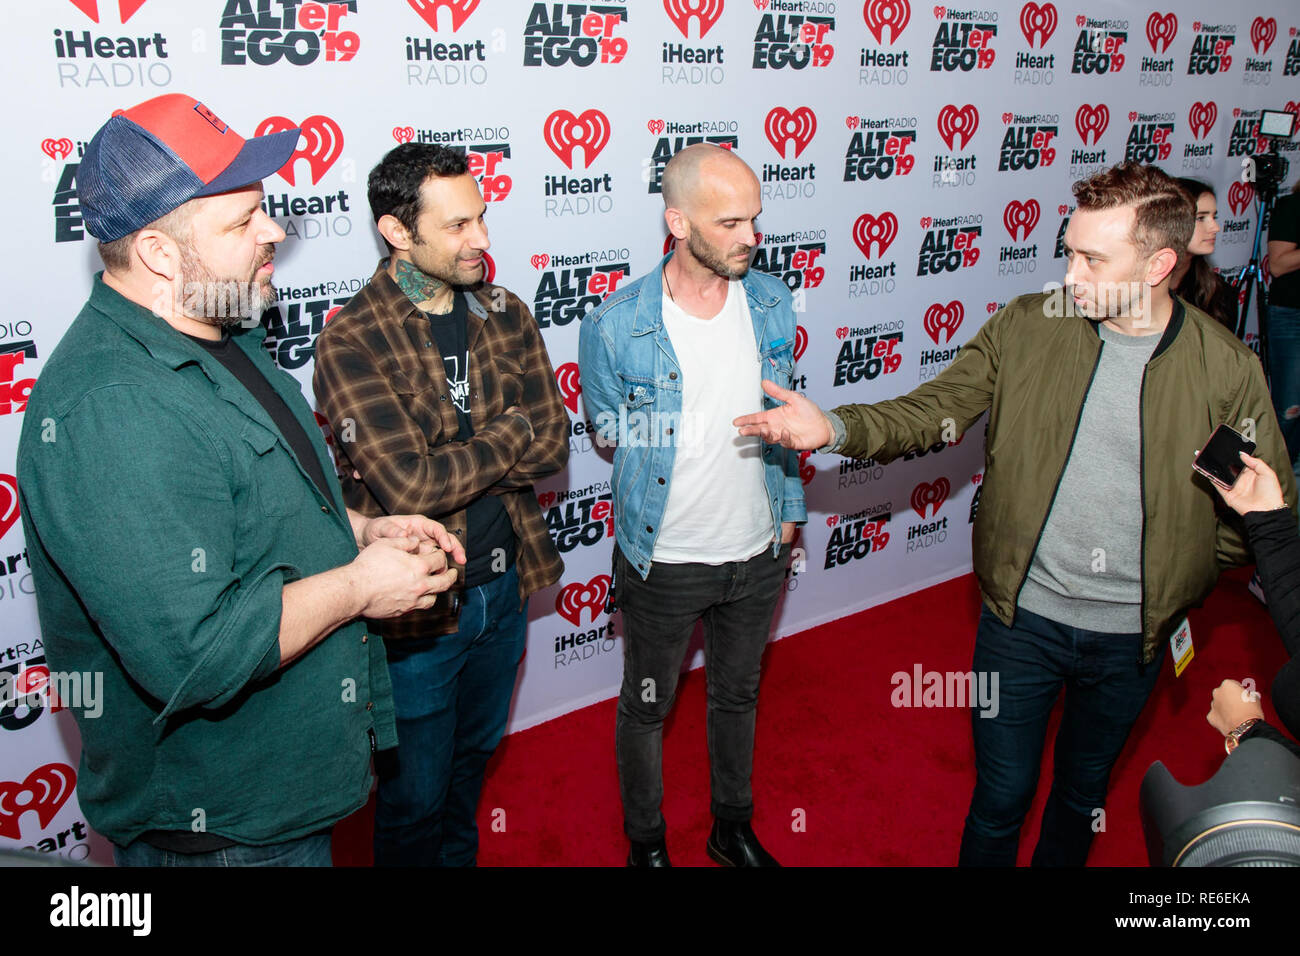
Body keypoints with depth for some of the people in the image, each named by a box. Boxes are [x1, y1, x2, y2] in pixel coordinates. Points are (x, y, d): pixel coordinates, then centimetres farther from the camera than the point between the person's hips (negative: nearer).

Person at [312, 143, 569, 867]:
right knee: (416, 793, 14)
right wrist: (510, 433, -14)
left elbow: (553, 449, -6)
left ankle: (461, 856, 53)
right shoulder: (352, 342, -19)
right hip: (417, 606, -6)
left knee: (475, 754, 28)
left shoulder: (507, 316, 0)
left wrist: (449, 465, -19)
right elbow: (407, 487, -27)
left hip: (506, 586, 6)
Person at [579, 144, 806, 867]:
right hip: (664, 562, -3)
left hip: (758, 552, 4)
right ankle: (646, 840, 41)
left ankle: (734, 827, 46)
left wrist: (790, 508, 10)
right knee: (647, 706, 16)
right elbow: (609, 429, -3)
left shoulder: (773, 303, -4)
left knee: (738, 695, 23)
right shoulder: (616, 326, -18)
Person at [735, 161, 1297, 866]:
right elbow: (932, 412, -10)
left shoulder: (1228, 370, -10)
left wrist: (1177, 590, -3)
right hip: (1022, 617, -1)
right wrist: (835, 428, -26)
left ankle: (1058, 861, 52)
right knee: (1001, 796, 12)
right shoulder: (1026, 327, -9)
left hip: (1132, 637, 1)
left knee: (1084, 793, 24)